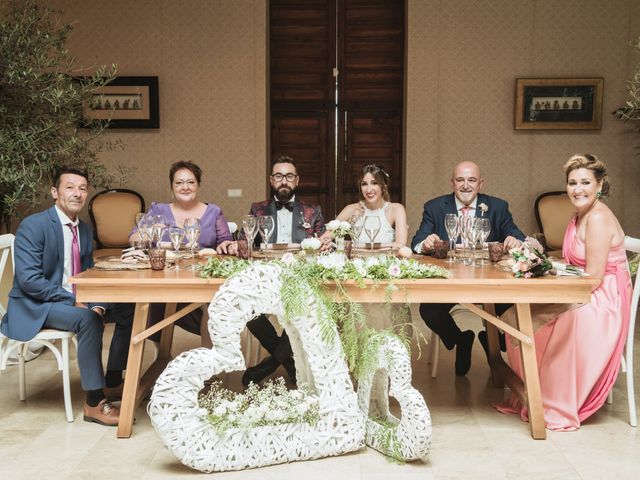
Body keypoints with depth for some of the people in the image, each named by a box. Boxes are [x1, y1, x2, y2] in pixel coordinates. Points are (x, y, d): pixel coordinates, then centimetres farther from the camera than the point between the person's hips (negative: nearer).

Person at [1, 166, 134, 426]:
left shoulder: (85, 229, 9)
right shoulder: (33, 226, -15)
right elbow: (28, 279, -22)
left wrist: (96, 304, -7)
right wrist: (74, 301, -25)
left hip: (75, 299, 8)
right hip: (35, 306, -8)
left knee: (130, 310, -1)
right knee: (87, 320, -34)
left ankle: (112, 382, 9)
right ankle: (95, 403, -27)